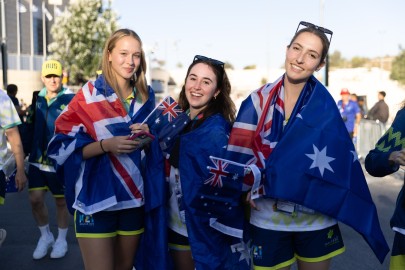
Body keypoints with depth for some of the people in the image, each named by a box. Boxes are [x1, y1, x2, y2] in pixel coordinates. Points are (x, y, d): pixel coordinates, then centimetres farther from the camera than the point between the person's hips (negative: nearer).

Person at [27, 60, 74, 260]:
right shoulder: (38, 99, 7)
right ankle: (45, 236, 27)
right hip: (38, 159, 4)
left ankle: (61, 240, 29)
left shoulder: (71, 100, -10)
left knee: (61, 201, 10)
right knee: (35, 199, 3)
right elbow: (32, 127, 18)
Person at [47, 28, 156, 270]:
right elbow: (64, 146, -10)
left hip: (134, 198, 4)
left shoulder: (146, 96, 7)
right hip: (96, 200, -4)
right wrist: (106, 144, -24)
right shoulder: (89, 94, -6)